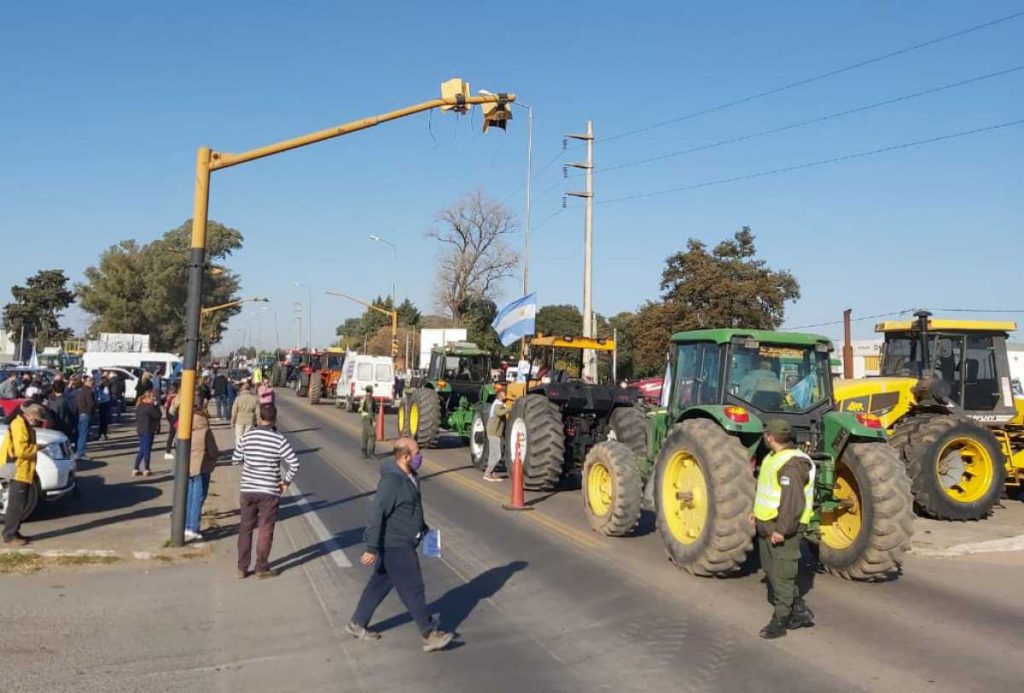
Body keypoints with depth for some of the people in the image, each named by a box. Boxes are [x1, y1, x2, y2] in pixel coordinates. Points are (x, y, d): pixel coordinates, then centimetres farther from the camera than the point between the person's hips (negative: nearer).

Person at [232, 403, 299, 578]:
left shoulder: (247, 436, -2)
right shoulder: (279, 440, -11)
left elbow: (235, 460, 6)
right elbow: (294, 464, -16)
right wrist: (286, 481, -2)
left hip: (247, 490, 3)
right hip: (269, 491, -3)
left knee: (245, 529, 15)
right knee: (265, 531, 8)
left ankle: (242, 567, 20)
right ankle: (261, 568, 14)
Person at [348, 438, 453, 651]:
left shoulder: (409, 477, 7)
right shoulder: (391, 481, -24)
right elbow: (376, 514, -25)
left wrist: (423, 528, 26)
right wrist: (372, 549, -25)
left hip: (401, 544, 10)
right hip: (394, 546, -10)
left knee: (380, 584, 19)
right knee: (413, 589, -3)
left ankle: (357, 624, 32)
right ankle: (429, 636, 6)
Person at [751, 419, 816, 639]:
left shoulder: (791, 464, -22)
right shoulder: (772, 458, 12)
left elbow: (793, 501, -27)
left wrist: (782, 529, -27)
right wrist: (758, 512, 22)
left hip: (783, 530, -11)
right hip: (767, 526, 11)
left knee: (781, 575, 0)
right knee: (773, 571, 17)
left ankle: (780, 621, 11)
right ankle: (800, 612, 29)